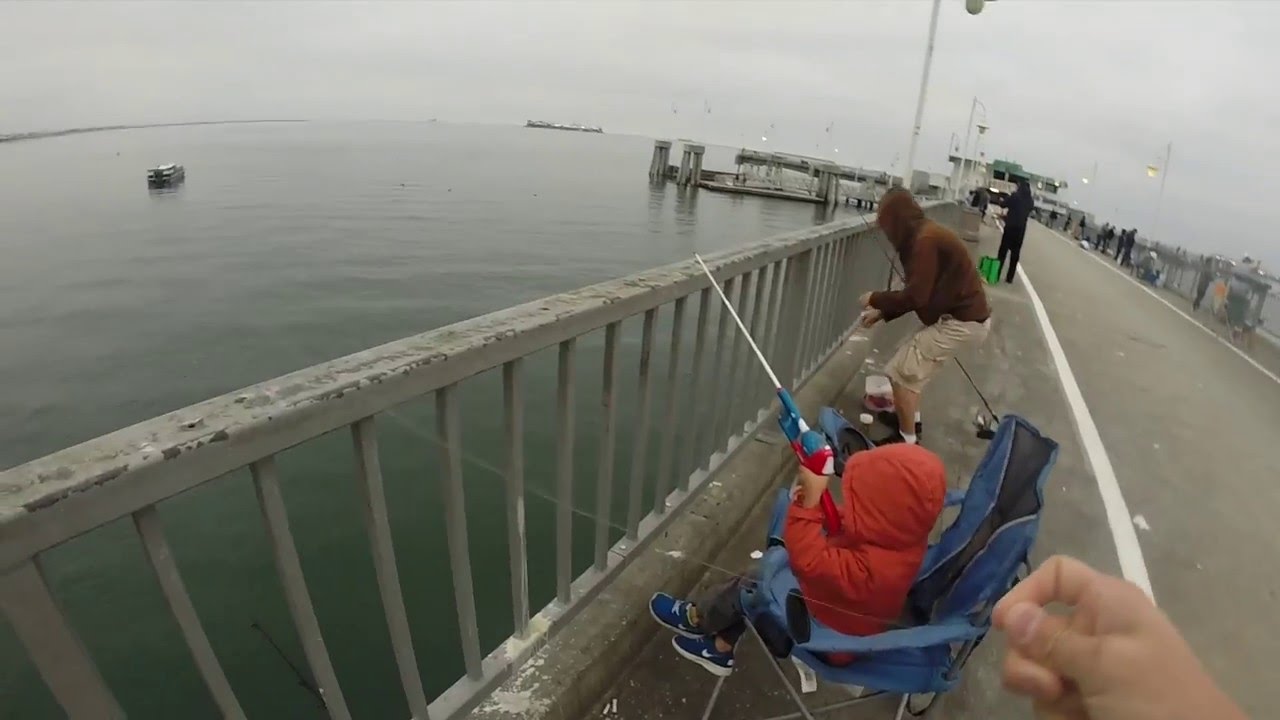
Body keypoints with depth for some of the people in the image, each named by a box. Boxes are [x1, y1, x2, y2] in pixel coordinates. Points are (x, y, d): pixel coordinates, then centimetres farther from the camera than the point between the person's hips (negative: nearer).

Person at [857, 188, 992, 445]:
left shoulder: (925, 240, -21)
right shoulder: (926, 234, 11)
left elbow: (915, 296, -24)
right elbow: (920, 292, 16)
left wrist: (875, 299, -9)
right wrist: (883, 312, 13)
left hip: (962, 322, -10)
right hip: (966, 316, 10)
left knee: (901, 372, -8)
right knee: (910, 364, 21)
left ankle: (907, 440, 4)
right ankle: (910, 419, 34)